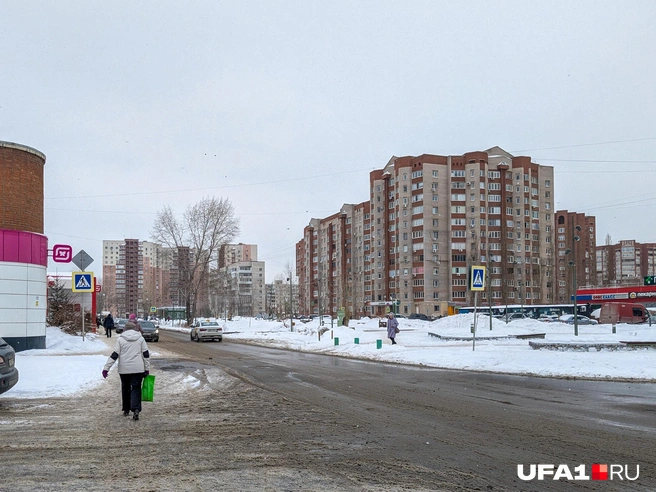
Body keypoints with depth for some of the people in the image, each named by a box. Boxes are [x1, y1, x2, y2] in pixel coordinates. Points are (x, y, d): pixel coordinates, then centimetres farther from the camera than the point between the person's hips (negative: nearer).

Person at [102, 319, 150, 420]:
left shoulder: (121, 339, 1)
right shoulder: (140, 339, 5)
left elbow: (114, 355, -4)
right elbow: (146, 354, 3)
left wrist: (106, 368, -1)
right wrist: (147, 369, 9)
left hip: (124, 369, 0)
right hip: (138, 369, 0)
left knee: (125, 388, 16)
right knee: (136, 389, 0)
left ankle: (126, 410, 24)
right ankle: (136, 409, -19)